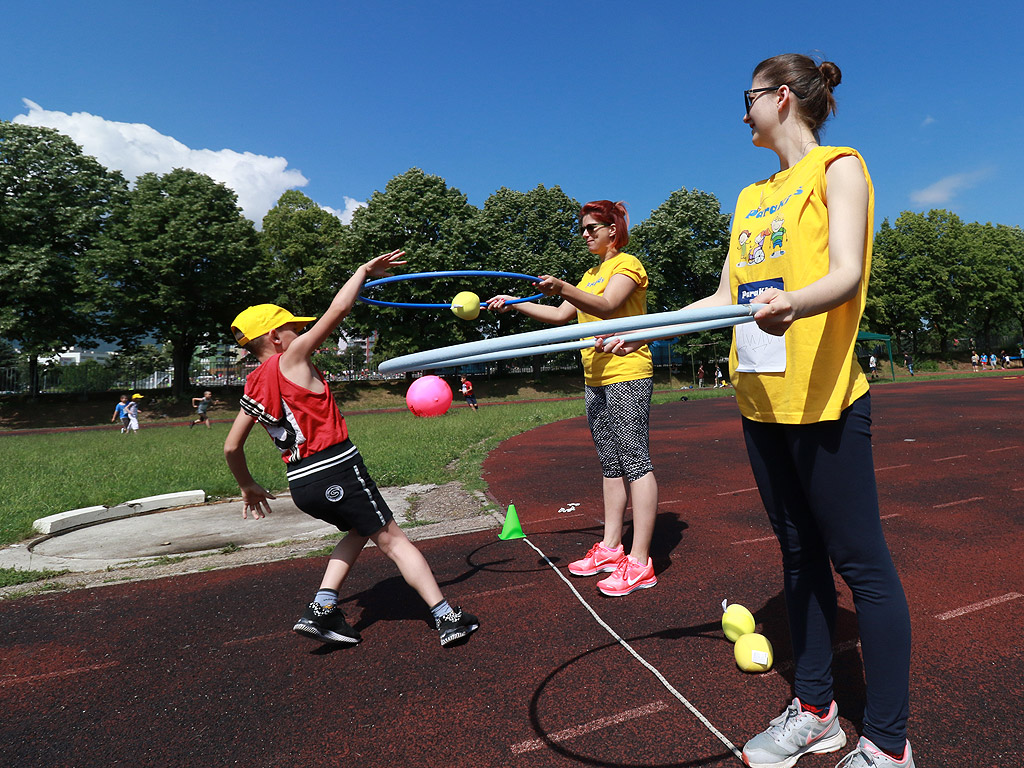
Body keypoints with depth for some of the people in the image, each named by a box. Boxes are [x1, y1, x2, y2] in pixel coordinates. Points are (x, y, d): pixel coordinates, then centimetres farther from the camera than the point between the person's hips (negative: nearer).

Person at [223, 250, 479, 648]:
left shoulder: (252, 387, 14)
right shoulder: (290, 358, -5)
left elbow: (231, 446, 19)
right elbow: (339, 309, -9)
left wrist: (248, 487, 33)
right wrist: (365, 270, 4)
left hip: (300, 482, 7)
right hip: (335, 469, -7)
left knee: (360, 530, 26)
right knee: (392, 538, 1)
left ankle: (322, 609, 16)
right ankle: (447, 617, 3)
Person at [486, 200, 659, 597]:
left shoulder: (627, 264, -4)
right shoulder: (590, 274, 23)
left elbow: (607, 307, -22)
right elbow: (561, 315, 22)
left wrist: (563, 288, -37)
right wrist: (514, 304, 14)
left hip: (627, 374, -9)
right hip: (596, 379, 9)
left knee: (635, 461, -9)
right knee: (610, 464, 11)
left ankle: (640, 562, -7)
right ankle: (611, 547, 18)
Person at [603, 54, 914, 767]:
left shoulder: (840, 167, 0)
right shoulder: (751, 196, 21)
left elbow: (847, 275, -15)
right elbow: (725, 296, 19)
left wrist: (792, 303, -36)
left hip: (823, 397, -7)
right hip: (760, 399, 7)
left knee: (861, 563, -1)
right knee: (800, 554, 13)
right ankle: (815, 711, 26)